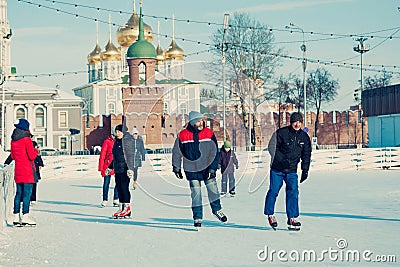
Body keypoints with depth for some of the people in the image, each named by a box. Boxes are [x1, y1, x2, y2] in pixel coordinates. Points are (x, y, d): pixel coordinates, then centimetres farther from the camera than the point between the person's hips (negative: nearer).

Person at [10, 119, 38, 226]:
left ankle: (16, 217, 11)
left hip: (18, 170, 7)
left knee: (19, 193, 11)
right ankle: (25, 216, -8)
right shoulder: (27, 139, -12)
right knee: (27, 193, -6)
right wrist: (36, 151, 4)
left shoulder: (13, 140, 10)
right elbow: (32, 156, -14)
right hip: (27, 171, -7)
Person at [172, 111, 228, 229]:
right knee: (195, 193, 0)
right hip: (191, 170, -1)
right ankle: (197, 218, 10)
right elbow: (176, 152, 6)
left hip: (207, 167, 1)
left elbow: (215, 152, -3)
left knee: (213, 189, 4)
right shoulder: (182, 136, -7)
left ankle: (217, 209, 30)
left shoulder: (209, 133, -6)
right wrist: (176, 168, 7)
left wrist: (212, 168, -9)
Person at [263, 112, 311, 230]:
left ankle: (292, 218, -3)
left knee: (293, 192, -8)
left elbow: (306, 155, 13)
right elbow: (272, 146, -4)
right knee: (273, 191, 0)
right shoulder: (281, 133, -9)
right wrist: (280, 159, -12)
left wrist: (305, 170, 7)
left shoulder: (304, 137, 5)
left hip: (292, 171, 3)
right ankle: (270, 214, 20)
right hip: (277, 169, -3)